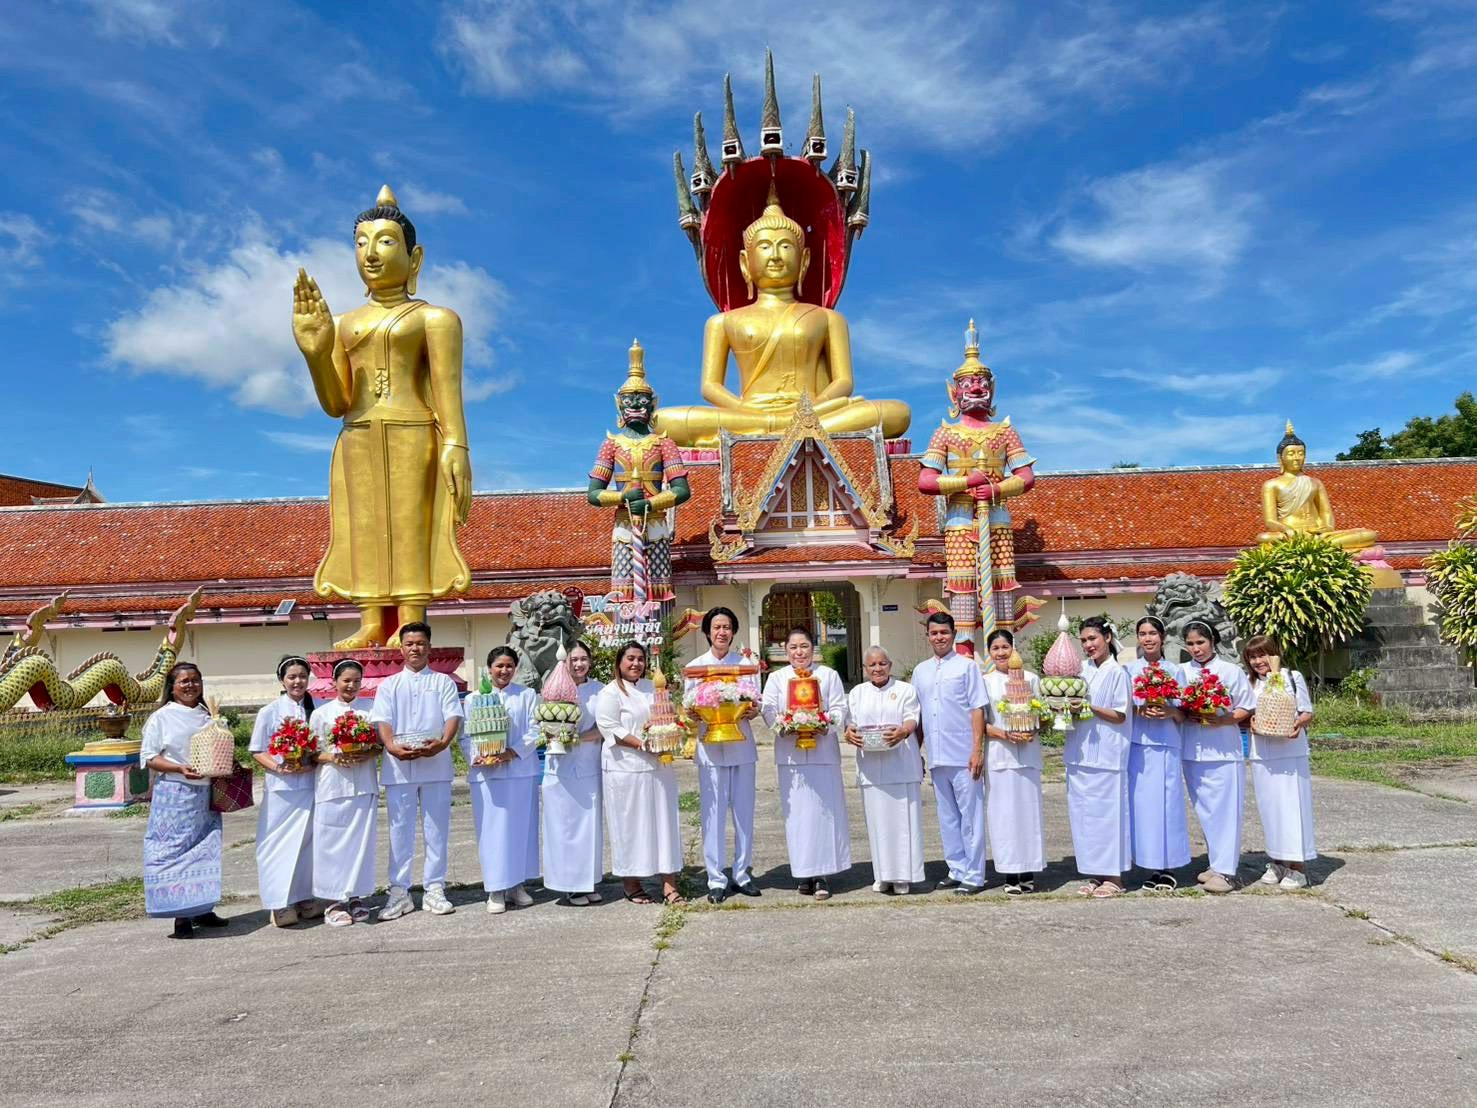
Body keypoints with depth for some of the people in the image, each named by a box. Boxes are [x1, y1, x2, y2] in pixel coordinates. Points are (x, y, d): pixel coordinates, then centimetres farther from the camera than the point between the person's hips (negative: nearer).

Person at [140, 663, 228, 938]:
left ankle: (202, 908, 19)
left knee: (205, 849, 8)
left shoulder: (208, 716, 13)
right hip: (175, 794, -5)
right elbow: (148, 757, -5)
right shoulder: (162, 717, -2)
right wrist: (180, 768, -19)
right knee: (176, 850, -5)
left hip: (206, 794, 5)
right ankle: (181, 916, 2)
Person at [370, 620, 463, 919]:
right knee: (400, 829, 4)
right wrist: (392, 747, -19)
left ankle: (434, 889, 12)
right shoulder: (389, 685, 13)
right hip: (399, 766, 0)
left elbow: (453, 716, 0)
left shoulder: (443, 682, 12)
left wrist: (443, 742, -20)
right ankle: (399, 892, 11)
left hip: (436, 764, 0)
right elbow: (382, 721, 1)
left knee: (436, 828, 4)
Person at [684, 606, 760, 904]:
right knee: (713, 814, 0)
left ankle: (742, 873, 21)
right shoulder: (695, 667, 4)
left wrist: (752, 711, -14)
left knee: (744, 812, 8)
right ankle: (716, 879, 10)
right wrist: (695, 715, -16)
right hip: (710, 746, -1)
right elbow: (687, 707, 5)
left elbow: (755, 702, 8)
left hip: (742, 744, 2)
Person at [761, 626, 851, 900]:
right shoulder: (776, 678, 12)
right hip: (790, 754, 1)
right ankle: (803, 873, 10)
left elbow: (839, 709, 3)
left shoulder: (828, 675, 9)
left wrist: (825, 726, -16)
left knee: (823, 810, -3)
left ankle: (822, 875, 2)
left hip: (823, 751, -1)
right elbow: (769, 711, 3)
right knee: (797, 812, 1)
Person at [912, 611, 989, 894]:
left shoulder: (967, 666, -1)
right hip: (936, 756, 5)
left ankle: (974, 876, 9)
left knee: (970, 817, 1)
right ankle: (957, 870, 23)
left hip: (963, 755, -5)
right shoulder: (920, 671, 13)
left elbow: (977, 709, -5)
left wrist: (977, 750, -11)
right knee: (947, 817, 12)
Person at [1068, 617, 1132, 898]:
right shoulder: (1081, 669, 11)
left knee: (1106, 813, -1)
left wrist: (1089, 707, -18)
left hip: (1106, 754, -6)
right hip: (1080, 752, 6)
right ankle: (1094, 874, 19)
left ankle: (1113, 877, 9)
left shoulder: (1117, 672, -6)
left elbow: (1120, 716, -8)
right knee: (1082, 814, 9)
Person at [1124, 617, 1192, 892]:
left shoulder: (1174, 671, 7)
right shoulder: (1128, 670, 7)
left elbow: (1182, 716, 8)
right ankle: (1152, 866, 9)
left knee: (1167, 803, -1)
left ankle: (1167, 867, 9)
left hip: (1166, 746, 0)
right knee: (1142, 802, 0)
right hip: (1138, 745, 0)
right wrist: (1139, 710, -14)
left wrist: (1171, 712, -12)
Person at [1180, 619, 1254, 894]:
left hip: (1224, 751, -4)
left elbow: (1246, 709, 1)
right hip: (1193, 750, 4)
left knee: (1224, 810, -3)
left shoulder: (1231, 671, -2)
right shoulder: (1182, 672, 7)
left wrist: (1224, 720, -14)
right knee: (1204, 810, 11)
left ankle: (1225, 870, 2)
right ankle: (1215, 863, 23)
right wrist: (1187, 716, -9)